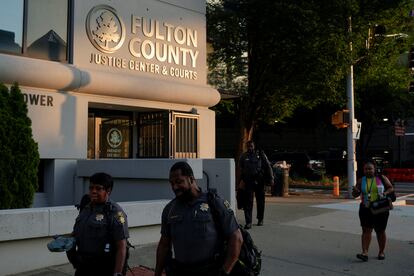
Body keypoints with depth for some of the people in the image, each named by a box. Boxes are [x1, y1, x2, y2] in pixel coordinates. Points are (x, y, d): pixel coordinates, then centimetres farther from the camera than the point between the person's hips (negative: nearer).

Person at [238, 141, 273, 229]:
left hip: (259, 181, 0)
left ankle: (260, 219, 26)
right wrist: (241, 181, 6)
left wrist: (271, 178, -2)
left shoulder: (260, 154, 5)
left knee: (260, 201, 10)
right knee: (248, 202, -6)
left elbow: (268, 166, 5)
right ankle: (248, 222, -6)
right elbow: (241, 170, 13)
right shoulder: (243, 157, 7)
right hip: (248, 182, 0)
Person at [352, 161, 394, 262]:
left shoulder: (381, 178, 0)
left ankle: (381, 252, 25)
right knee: (366, 230, -7)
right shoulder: (361, 181, 3)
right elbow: (355, 195, 6)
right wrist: (355, 191, -18)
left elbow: (391, 188, 6)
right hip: (366, 209, 1)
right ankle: (365, 253, -10)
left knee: (380, 231, 10)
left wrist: (385, 193, -15)